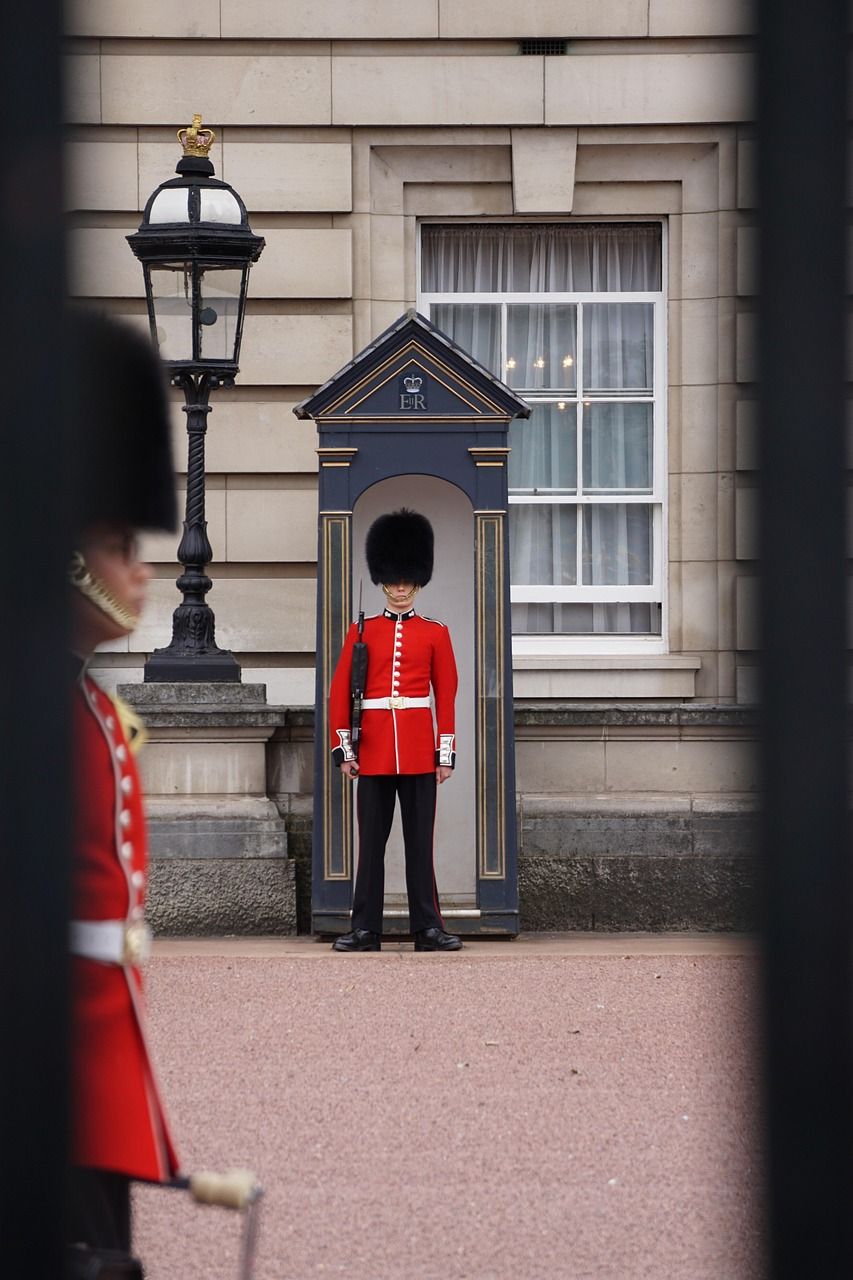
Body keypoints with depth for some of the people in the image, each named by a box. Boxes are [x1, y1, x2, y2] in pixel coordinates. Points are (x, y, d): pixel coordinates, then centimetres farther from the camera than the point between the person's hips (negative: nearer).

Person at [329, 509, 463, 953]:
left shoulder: (435, 633, 7)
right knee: (371, 842, 2)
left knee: (420, 842, 2)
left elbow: (447, 696, 6)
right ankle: (365, 929, 5)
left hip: (420, 752, 0)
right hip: (373, 749, 0)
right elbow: (340, 692, 5)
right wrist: (343, 748, -1)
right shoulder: (362, 632, 6)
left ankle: (427, 928, 5)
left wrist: (446, 753, 0)